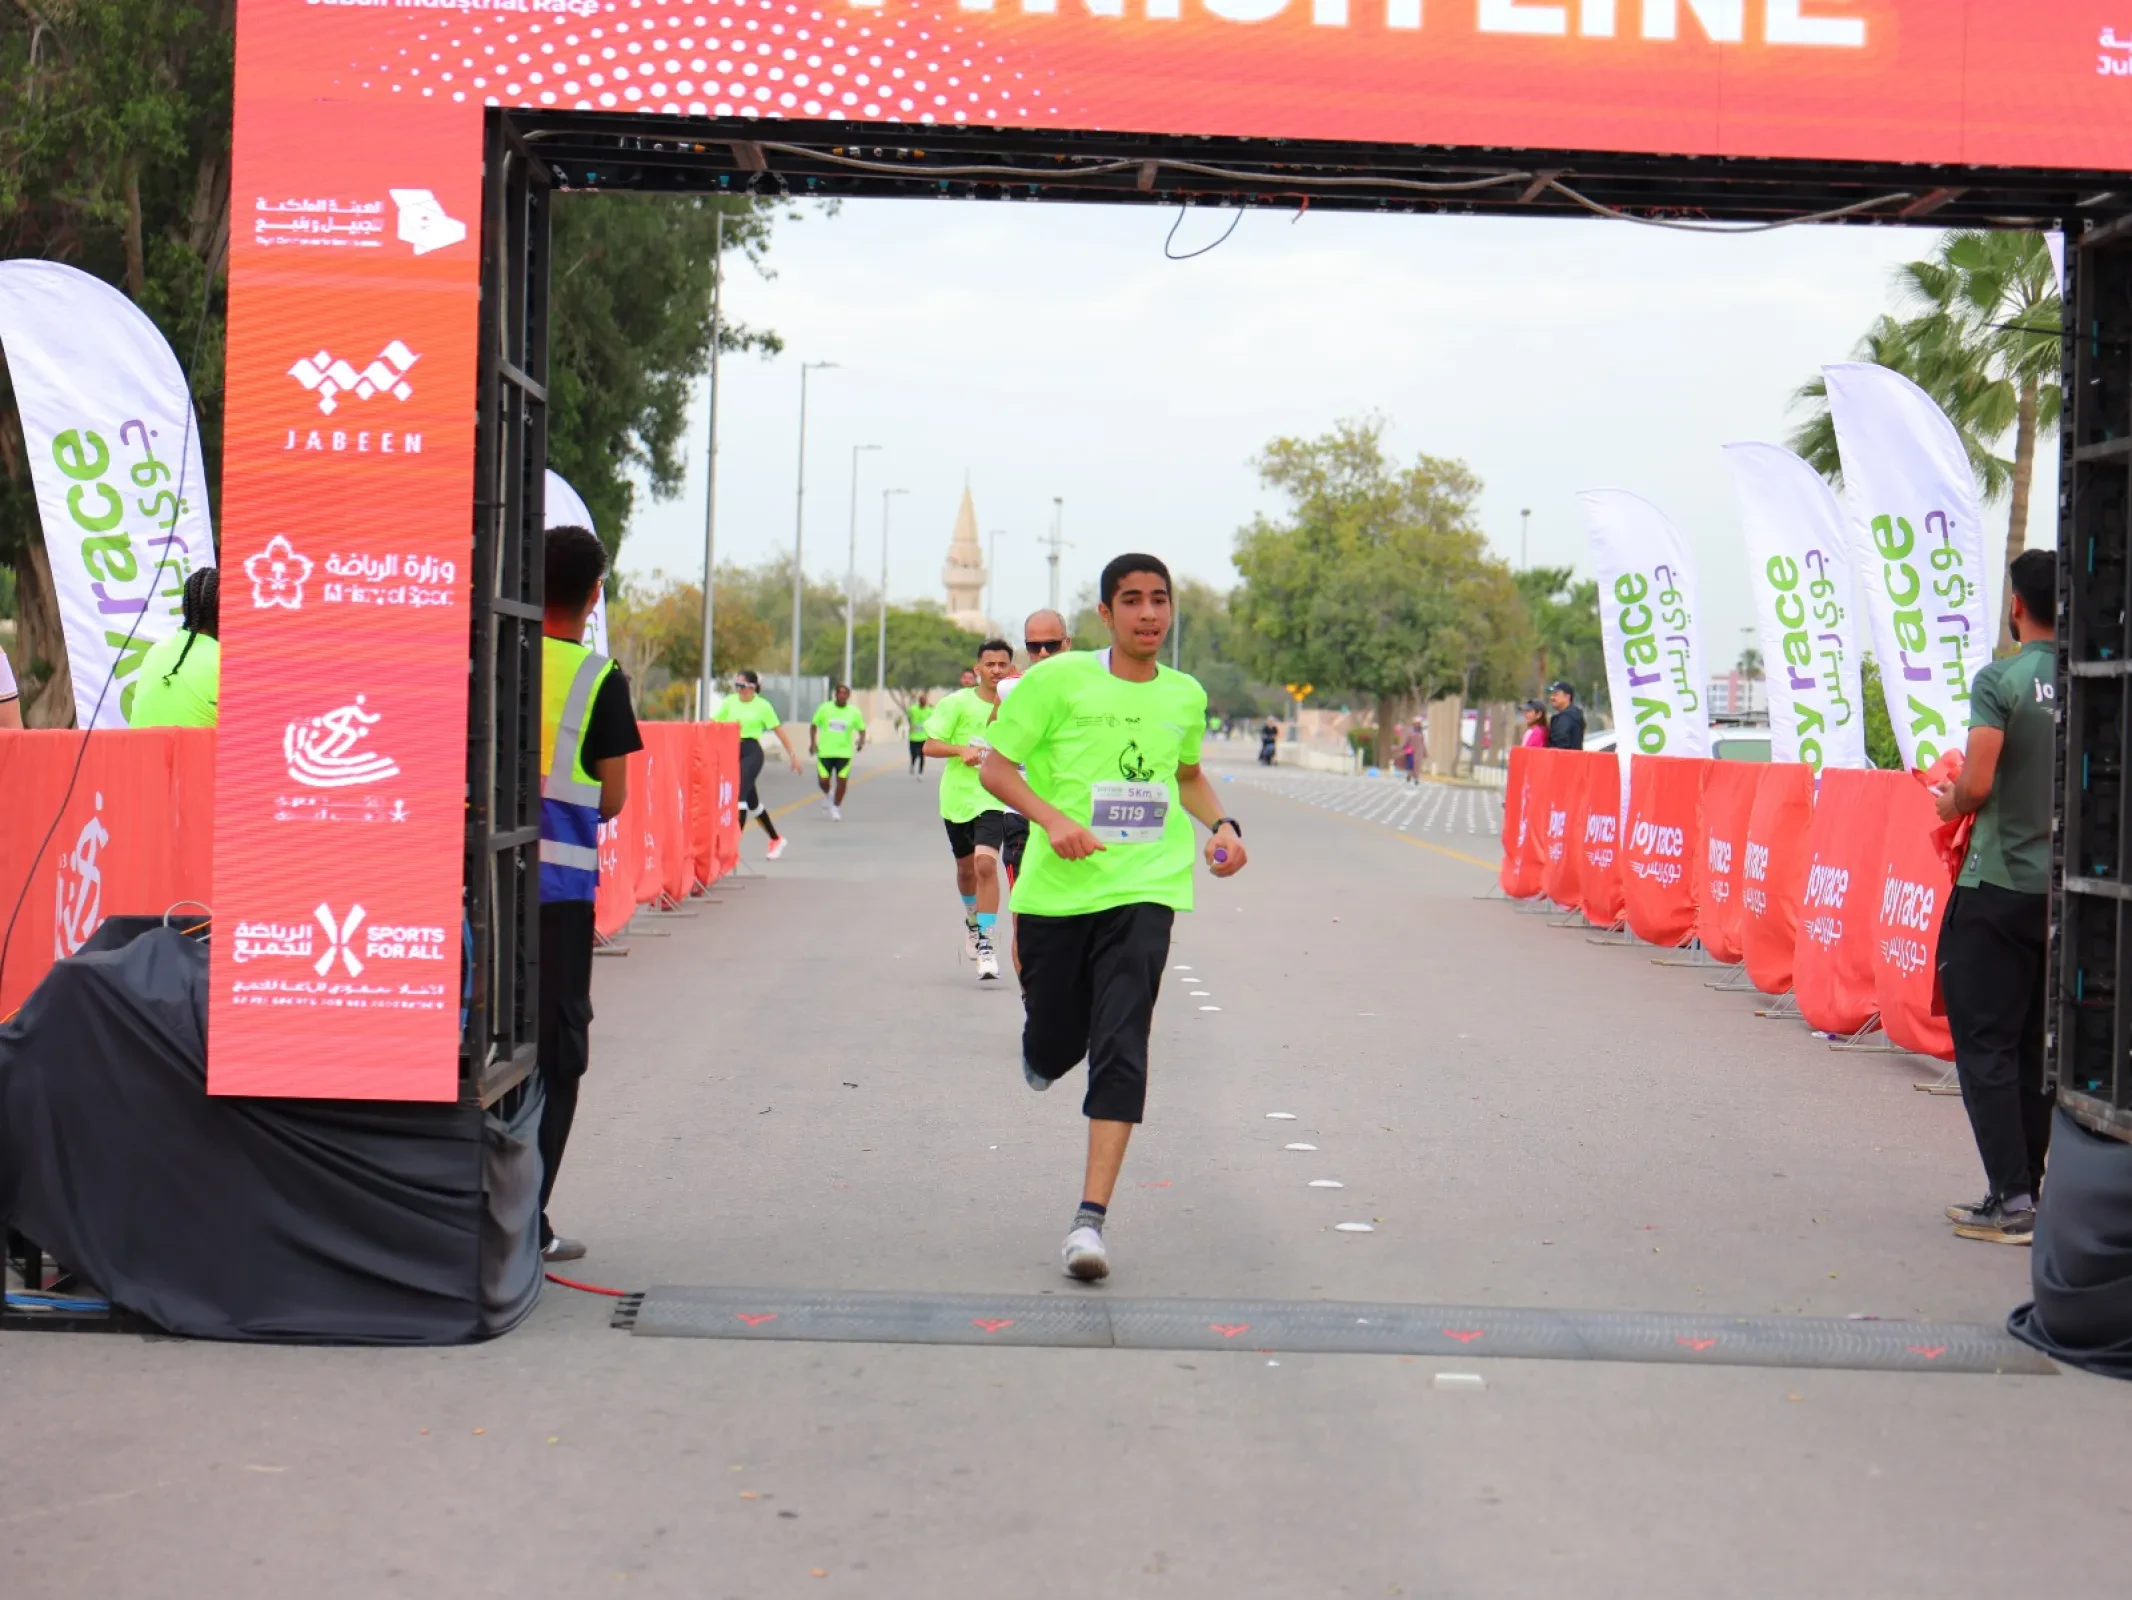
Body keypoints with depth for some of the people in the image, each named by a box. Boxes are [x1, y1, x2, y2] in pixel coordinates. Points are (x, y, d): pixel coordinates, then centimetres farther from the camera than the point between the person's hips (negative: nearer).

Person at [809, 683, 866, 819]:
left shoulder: (854, 712, -2)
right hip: (825, 751, 0)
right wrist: (812, 742, -4)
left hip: (844, 752, 0)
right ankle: (827, 794, 34)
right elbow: (814, 725, 7)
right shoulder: (825, 708, -2)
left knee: (842, 781, -5)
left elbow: (861, 729, 7)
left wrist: (861, 741, -14)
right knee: (823, 781, -2)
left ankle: (836, 808, 15)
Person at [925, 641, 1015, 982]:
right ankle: (972, 919, 48)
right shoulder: (957, 703, -4)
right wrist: (961, 750, -22)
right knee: (966, 868, 18)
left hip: (994, 798, -2)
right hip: (957, 796, 2)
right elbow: (930, 745, -4)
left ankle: (985, 942, -14)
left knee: (986, 864, -20)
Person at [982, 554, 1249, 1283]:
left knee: (1121, 1049, -13)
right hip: (1056, 889, -1)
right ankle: (1038, 1040, 49)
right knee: (1055, 1049, 8)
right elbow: (997, 766, -1)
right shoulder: (1058, 680, -3)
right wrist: (1053, 819, -18)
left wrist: (1221, 826, 10)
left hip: (1143, 891, 1)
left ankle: (1090, 1218, -13)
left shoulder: (1186, 695, 9)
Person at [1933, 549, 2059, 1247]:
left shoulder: (2000, 680, -12)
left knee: (1985, 1044, 0)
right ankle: (2032, 1187, 17)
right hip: (2067, 889, 5)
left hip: (1999, 887, -5)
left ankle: (2011, 1199, -4)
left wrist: (1948, 801, 4)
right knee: (2038, 1046, 13)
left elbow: (1976, 785, -17)